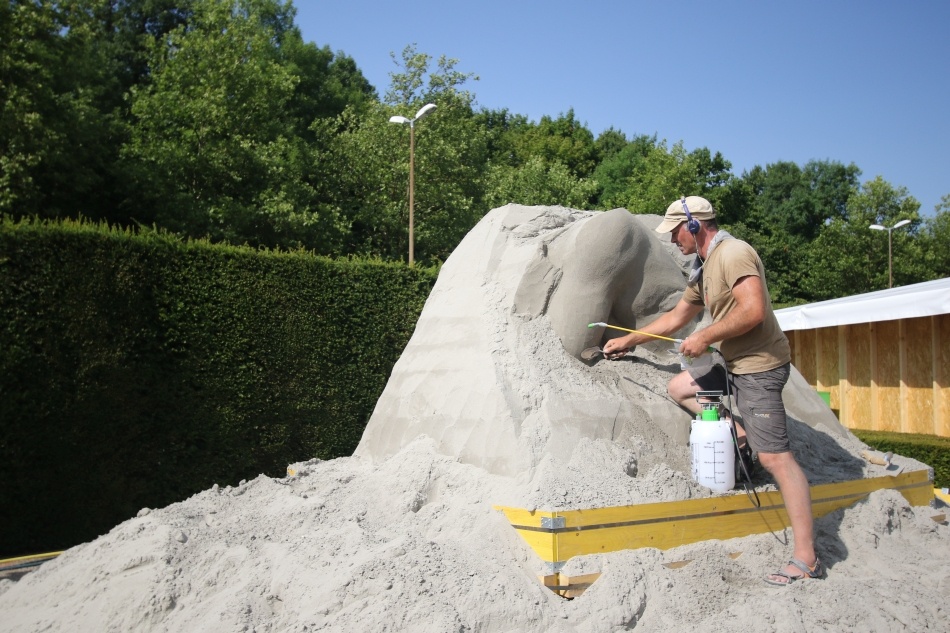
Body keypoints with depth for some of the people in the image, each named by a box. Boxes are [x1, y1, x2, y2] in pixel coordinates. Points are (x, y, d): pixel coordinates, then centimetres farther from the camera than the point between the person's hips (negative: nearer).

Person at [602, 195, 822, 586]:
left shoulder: (733, 253, -14)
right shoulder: (704, 270, 16)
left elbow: (753, 310, -27)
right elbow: (676, 317, 27)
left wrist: (704, 338, -16)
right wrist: (629, 341, 30)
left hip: (758, 365, -10)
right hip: (734, 365, 10)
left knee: (774, 457, -11)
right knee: (679, 387, 19)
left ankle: (806, 560, -6)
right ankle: (740, 435, 7)